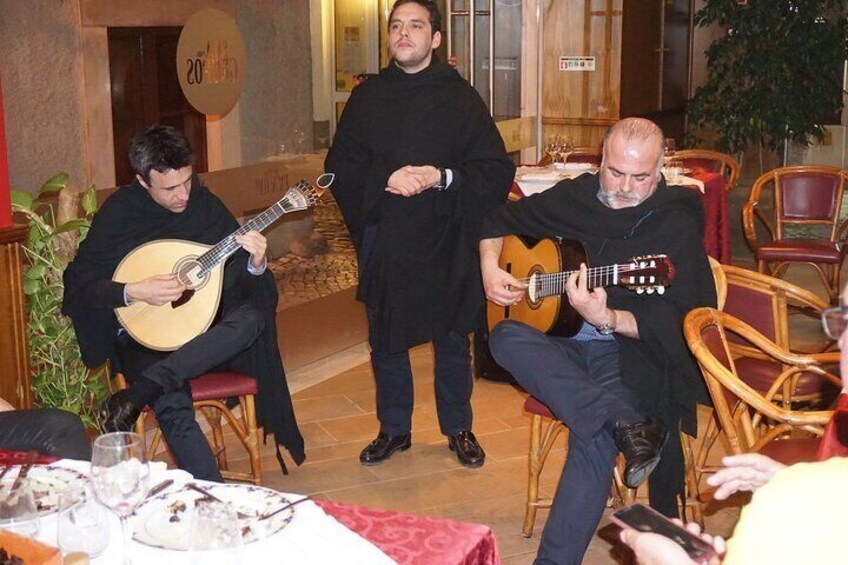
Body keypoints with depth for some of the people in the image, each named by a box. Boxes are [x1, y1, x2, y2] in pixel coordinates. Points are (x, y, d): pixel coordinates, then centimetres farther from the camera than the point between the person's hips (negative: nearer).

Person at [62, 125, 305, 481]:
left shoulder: (205, 204, 1)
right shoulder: (119, 212, -6)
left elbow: (238, 281, 5)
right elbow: (79, 284, -6)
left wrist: (255, 264, -18)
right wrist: (133, 293, -22)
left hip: (204, 332, 3)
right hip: (145, 337, -3)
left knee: (252, 317, -31)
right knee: (173, 408, -33)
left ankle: (134, 397, -36)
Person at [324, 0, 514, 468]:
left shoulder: (460, 97, -1)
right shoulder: (366, 97, 6)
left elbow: (497, 170, -5)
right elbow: (339, 169, 2)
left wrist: (442, 178, -20)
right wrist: (384, 180, -16)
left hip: (445, 243, -2)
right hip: (383, 244, 2)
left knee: (452, 341, 10)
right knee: (385, 341, 11)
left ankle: (458, 428, 27)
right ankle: (394, 429, 28)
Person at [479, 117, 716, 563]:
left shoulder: (677, 224, -7)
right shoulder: (575, 197, 8)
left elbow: (674, 325, -16)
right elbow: (502, 217, 24)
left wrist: (607, 319, -33)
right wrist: (490, 268, 5)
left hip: (633, 349, -5)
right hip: (565, 343, 6)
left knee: (593, 438, -33)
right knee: (504, 337, -27)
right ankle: (626, 425, -36)